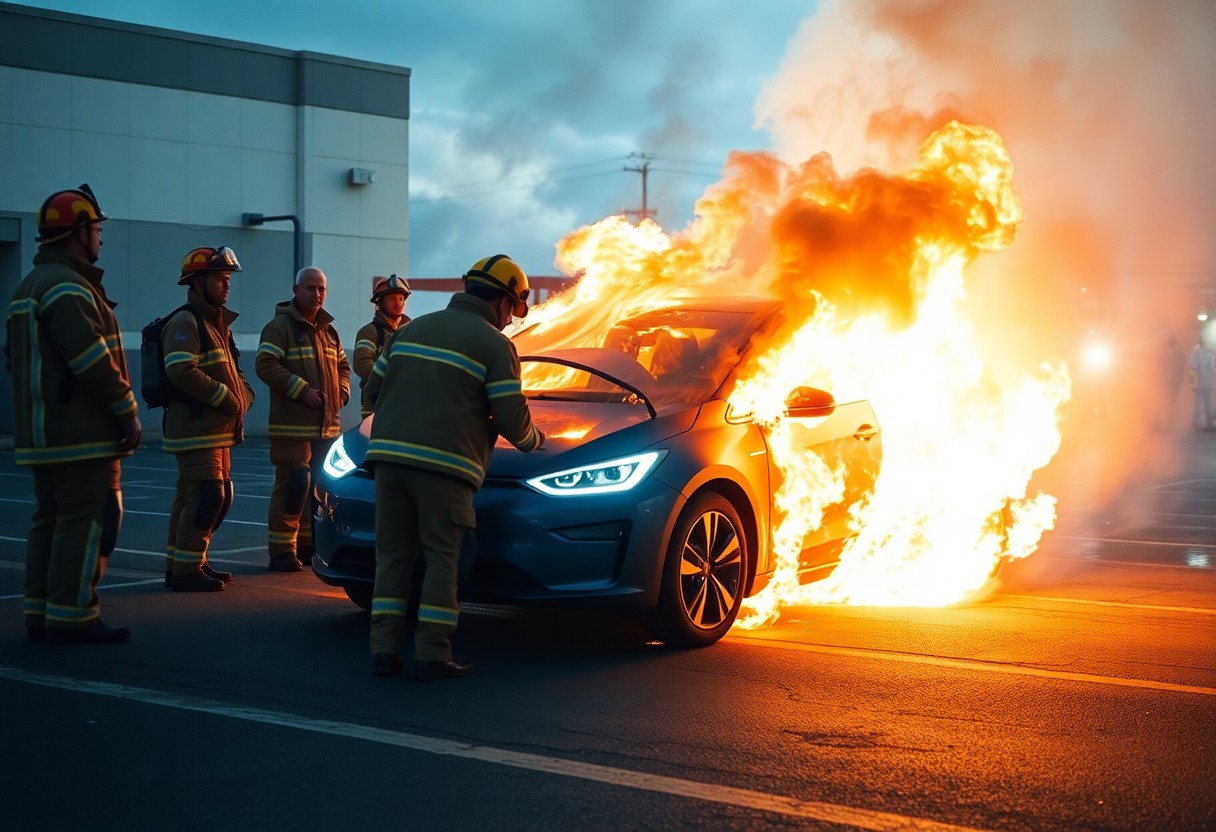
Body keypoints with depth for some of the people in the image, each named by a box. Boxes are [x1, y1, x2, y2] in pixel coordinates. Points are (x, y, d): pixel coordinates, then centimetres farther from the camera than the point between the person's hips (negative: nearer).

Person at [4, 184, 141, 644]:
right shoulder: (66, 286, -15)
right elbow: (93, 360, -21)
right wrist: (128, 413, -14)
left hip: (43, 434, 10)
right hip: (83, 434, -10)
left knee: (50, 519, 13)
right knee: (87, 521, -7)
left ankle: (40, 614, 16)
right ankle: (72, 617, -7)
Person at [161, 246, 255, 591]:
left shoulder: (218, 323, 20)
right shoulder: (185, 323, -12)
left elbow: (231, 371, 27)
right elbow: (181, 371, -25)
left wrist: (243, 394, 6)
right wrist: (225, 397, -20)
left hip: (216, 430, 10)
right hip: (195, 429, -10)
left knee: (220, 499, 13)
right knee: (207, 498, -13)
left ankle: (186, 564, 22)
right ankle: (185, 571, -7)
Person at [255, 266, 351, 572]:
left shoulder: (327, 330, 18)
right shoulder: (280, 326, -6)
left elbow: (342, 366, 28)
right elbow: (265, 364, -16)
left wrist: (342, 391, 8)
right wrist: (302, 390, -20)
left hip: (327, 424, 8)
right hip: (293, 424, -8)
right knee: (293, 485, -11)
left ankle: (308, 544, 21)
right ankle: (281, 549, -5)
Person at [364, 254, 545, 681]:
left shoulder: (413, 329, 20)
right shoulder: (494, 345, 1)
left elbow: (374, 388, 21)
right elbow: (511, 417, -4)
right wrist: (532, 440, 18)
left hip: (389, 454, 5)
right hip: (444, 463, -5)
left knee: (392, 554, 11)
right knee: (442, 558, 3)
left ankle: (384, 650, 9)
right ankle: (432, 655, 1)